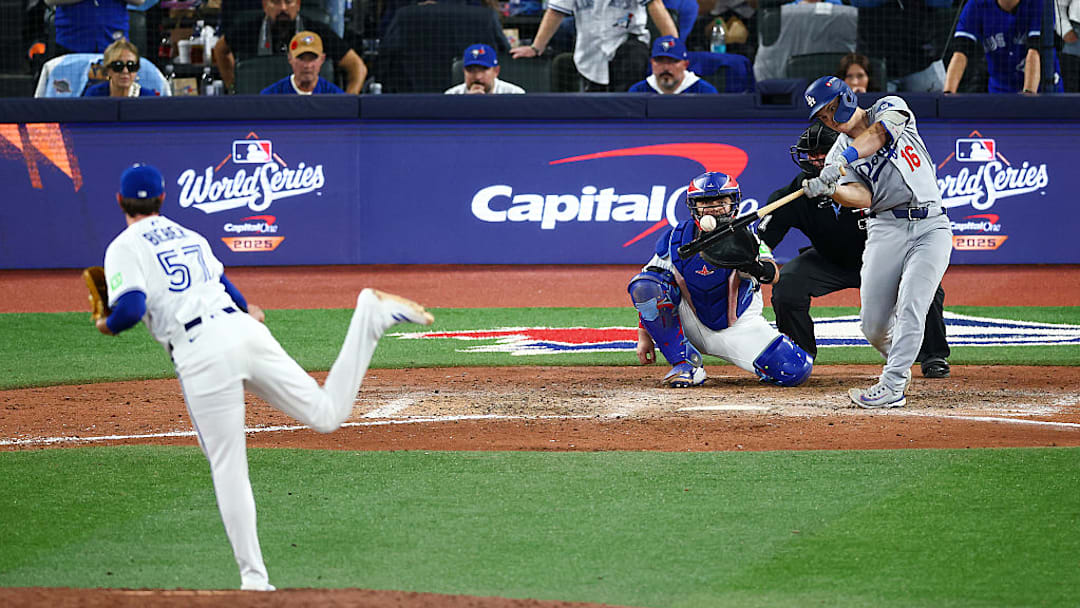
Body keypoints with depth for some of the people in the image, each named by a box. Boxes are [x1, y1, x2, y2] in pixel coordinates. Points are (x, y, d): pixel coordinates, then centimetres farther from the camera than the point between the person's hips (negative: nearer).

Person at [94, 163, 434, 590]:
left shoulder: (124, 249, 2)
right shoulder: (190, 236, 24)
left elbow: (131, 307, -13)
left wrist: (108, 325, 9)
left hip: (202, 355, -5)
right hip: (245, 331, 6)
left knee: (228, 467, 0)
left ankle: (253, 576, -1)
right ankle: (371, 313, 2)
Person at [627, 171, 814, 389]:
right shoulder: (675, 240, -7)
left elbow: (772, 274, -33)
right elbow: (648, 293, 2)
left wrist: (756, 268, -57)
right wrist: (644, 336, -2)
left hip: (738, 328, -2)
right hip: (692, 327, 2)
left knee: (796, 371, -24)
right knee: (642, 284, -21)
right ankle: (686, 365, -14)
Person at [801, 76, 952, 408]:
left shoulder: (890, 107, 6)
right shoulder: (838, 153, 9)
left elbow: (877, 134, -19)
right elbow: (863, 197, -8)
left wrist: (843, 160, -34)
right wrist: (830, 189, -28)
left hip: (931, 227, -3)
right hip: (886, 228, 3)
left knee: (910, 310, -17)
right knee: (873, 325, -2)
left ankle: (891, 387, -19)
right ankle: (899, 365, 26)